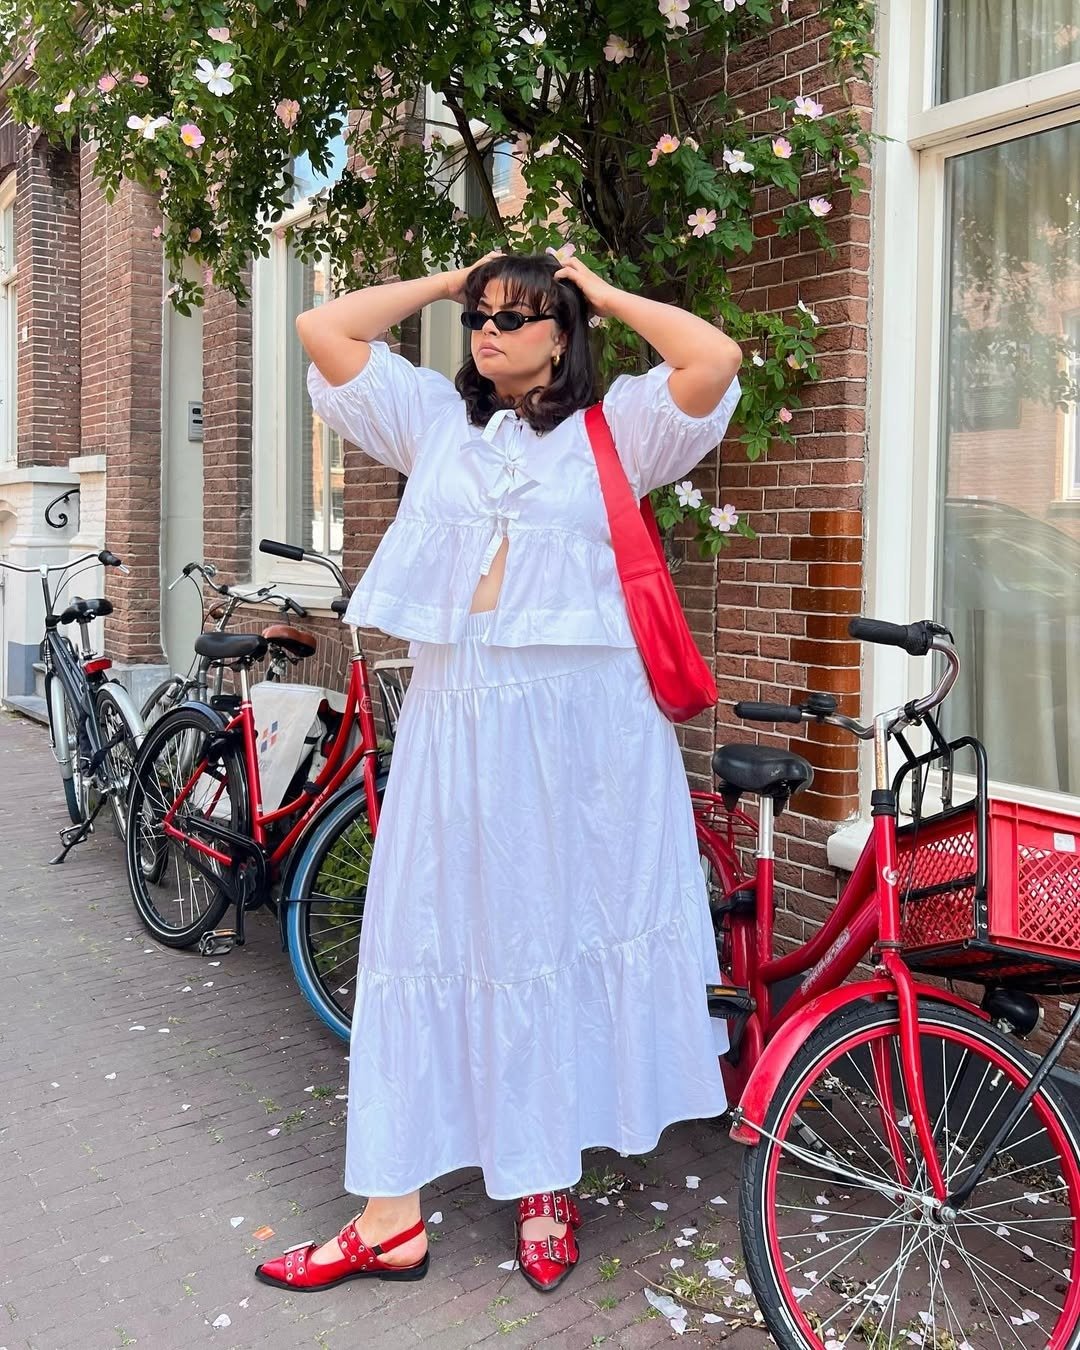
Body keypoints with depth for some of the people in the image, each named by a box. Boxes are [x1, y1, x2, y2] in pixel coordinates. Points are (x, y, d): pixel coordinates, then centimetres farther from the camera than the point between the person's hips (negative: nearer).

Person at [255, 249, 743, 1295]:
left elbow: (714, 360, -9)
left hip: (583, 719, -2)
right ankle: (392, 1216, 14)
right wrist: (446, 281, 16)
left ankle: (546, 1183, 24)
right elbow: (323, 330, 12)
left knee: (567, 938, 6)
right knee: (435, 943, 4)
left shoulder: (612, 427, 6)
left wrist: (601, 292, 5)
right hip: (454, 716, 3)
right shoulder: (435, 418, 15)